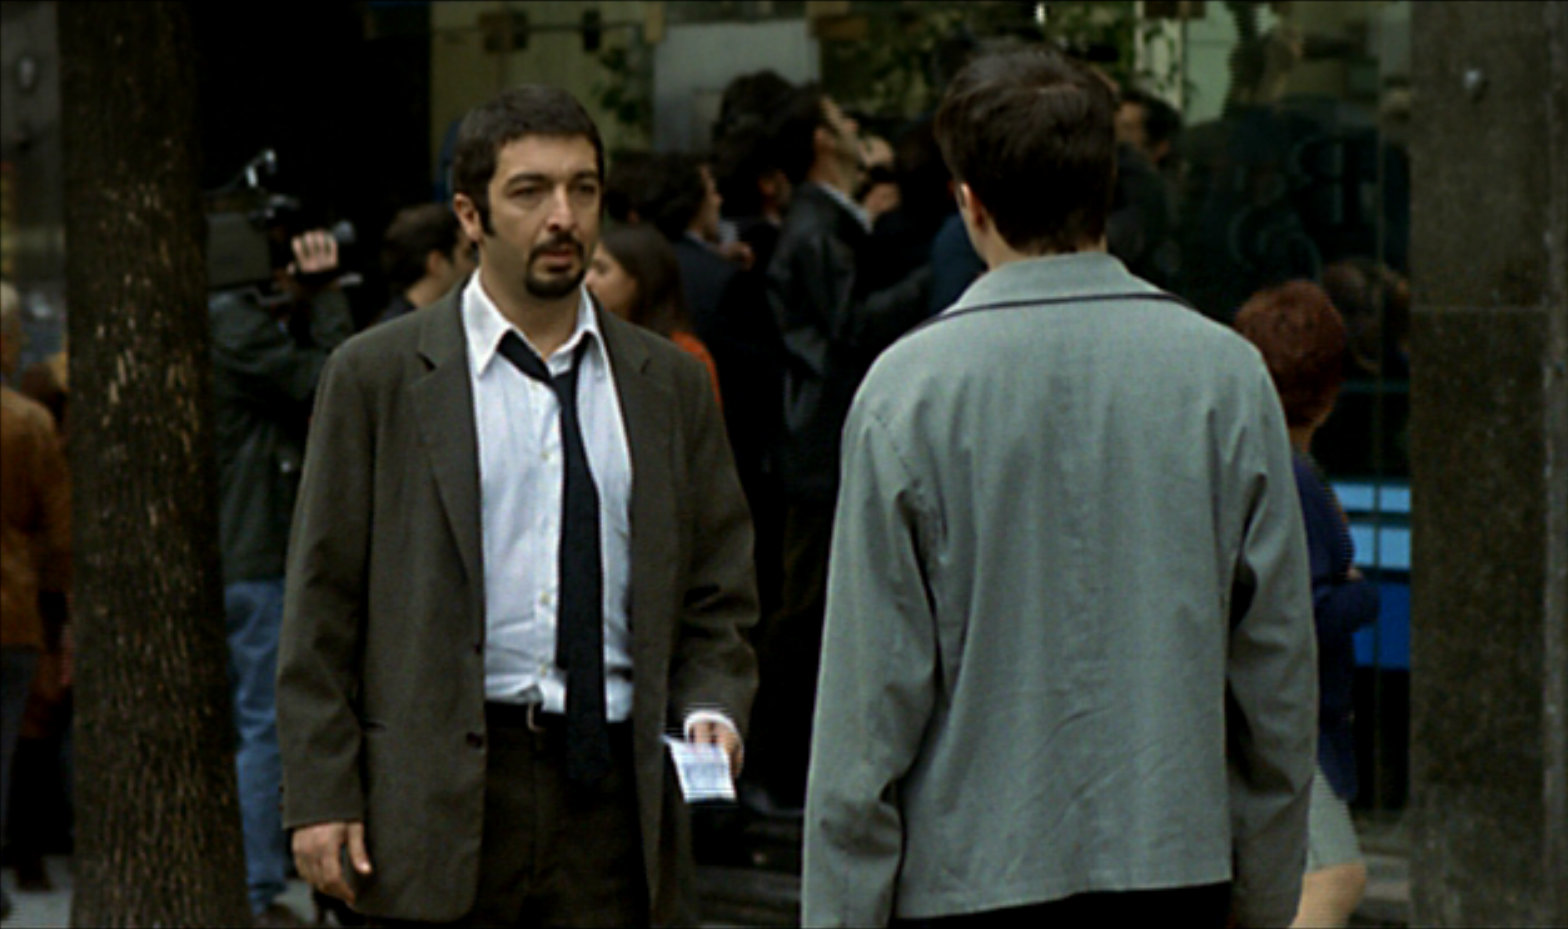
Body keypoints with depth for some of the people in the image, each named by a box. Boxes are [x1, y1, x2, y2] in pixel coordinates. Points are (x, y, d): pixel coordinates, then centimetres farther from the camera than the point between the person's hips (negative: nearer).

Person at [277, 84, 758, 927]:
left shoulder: (671, 385, 12)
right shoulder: (377, 376, 4)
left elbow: (716, 599, 16)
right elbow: (322, 606, 1)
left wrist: (710, 711, -4)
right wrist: (321, 796, -6)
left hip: (614, 792, 2)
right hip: (442, 787, -2)